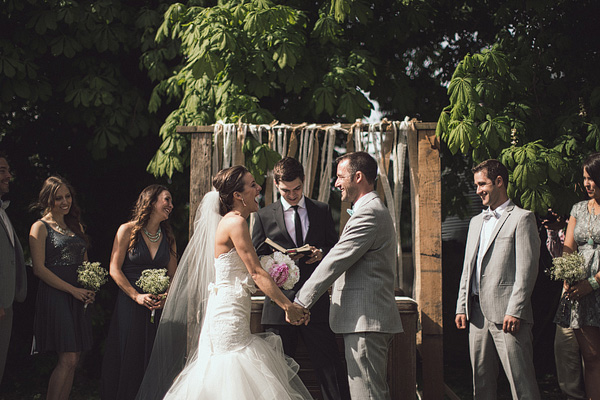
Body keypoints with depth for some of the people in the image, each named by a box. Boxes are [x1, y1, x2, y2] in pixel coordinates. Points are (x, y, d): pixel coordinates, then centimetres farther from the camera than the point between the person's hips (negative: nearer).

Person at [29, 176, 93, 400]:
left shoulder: (76, 226, 18)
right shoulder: (40, 227, -2)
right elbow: (39, 268, -10)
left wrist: (90, 289, 4)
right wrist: (72, 289, -13)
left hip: (79, 297, 7)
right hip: (54, 295, -7)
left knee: (73, 360, 3)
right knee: (67, 360, -13)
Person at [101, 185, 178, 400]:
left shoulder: (168, 237, 12)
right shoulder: (128, 230, -1)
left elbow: (173, 275, 11)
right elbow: (115, 269, -4)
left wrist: (165, 297, -8)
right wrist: (137, 296, -12)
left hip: (159, 308, 4)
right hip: (129, 306, -4)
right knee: (127, 360, 0)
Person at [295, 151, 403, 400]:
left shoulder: (368, 214, -15)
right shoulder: (374, 210, 21)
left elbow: (334, 263, -17)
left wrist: (300, 303, -13)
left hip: (365, 321, -11)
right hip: (372, 321, 11)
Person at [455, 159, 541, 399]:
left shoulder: (522, 218, -2)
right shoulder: (476, 222, 22)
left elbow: (527, 269, -10)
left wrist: (515, 312, -16)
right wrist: (462, 307, 12)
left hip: (507, 313, -7)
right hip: (478, 313, 7)